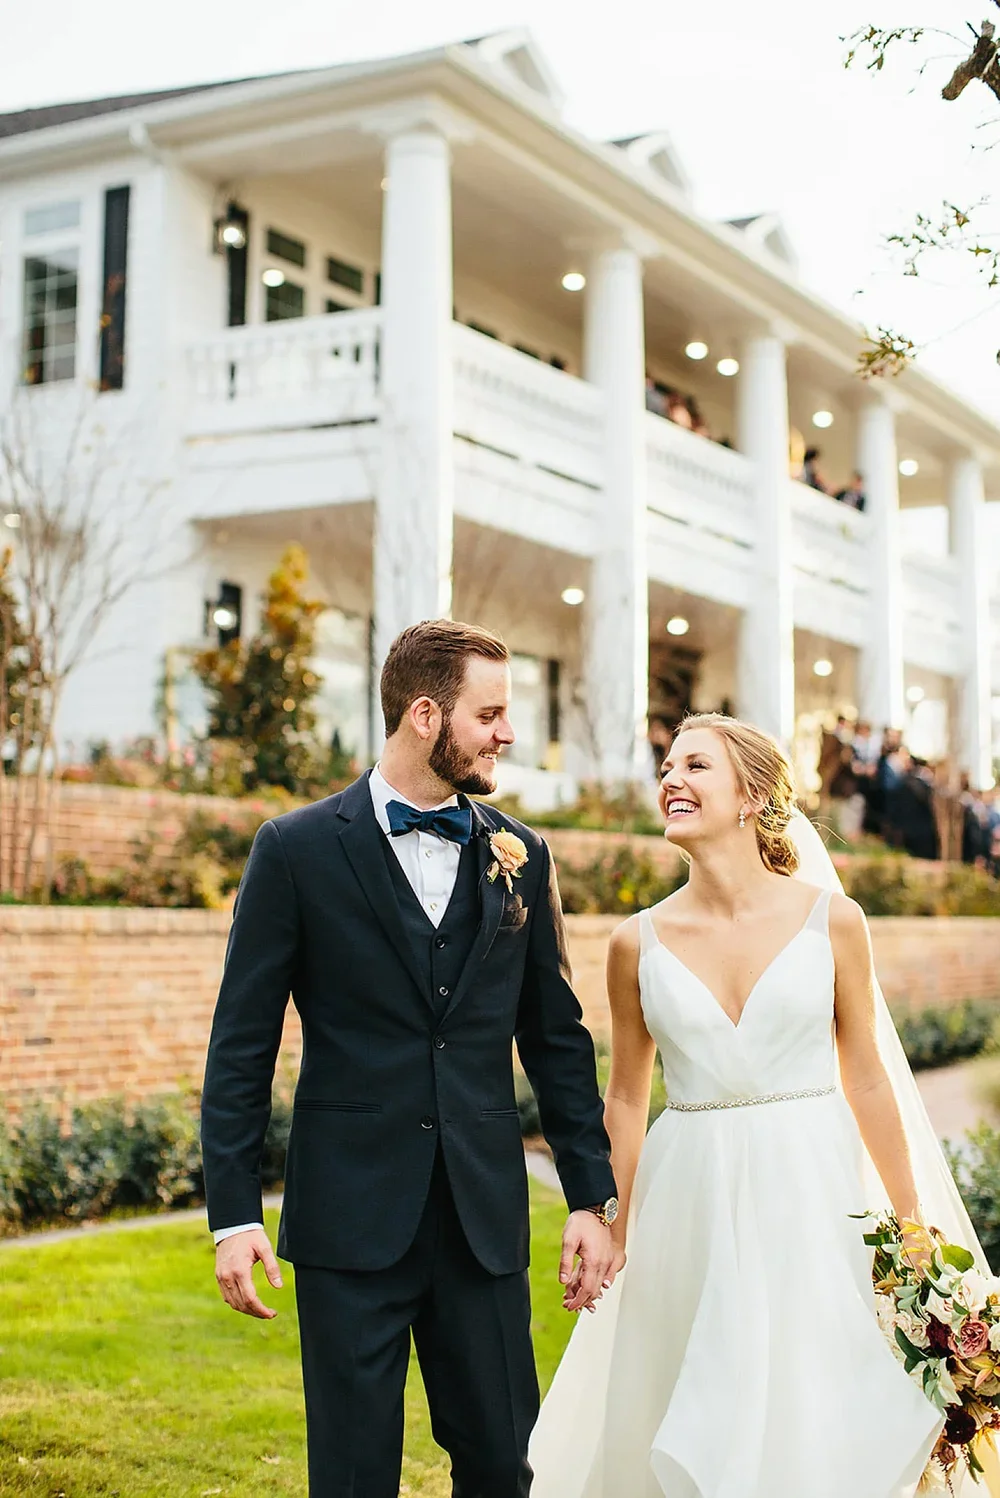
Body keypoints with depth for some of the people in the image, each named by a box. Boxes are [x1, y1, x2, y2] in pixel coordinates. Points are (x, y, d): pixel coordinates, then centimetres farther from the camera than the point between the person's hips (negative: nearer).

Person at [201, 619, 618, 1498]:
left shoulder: (520, 856, 7)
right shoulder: (299, 849, -3)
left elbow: (556, 1037, 12)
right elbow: (242, 1044, -3)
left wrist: (592, 1195, 8)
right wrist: (235, 1213, -7)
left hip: (485, 1219, 3)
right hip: (353, 1218, -3)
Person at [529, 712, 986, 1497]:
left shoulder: (832, 920, -3)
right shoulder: (639, 944, 0)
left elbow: (866, 1078, 4)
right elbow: (627, 1097, 9)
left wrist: (912, 1226, 6)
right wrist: (613, 1234, 11)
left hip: (810, 1197, -1)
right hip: (692, 1204, 1)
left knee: (814, 1425, 5)